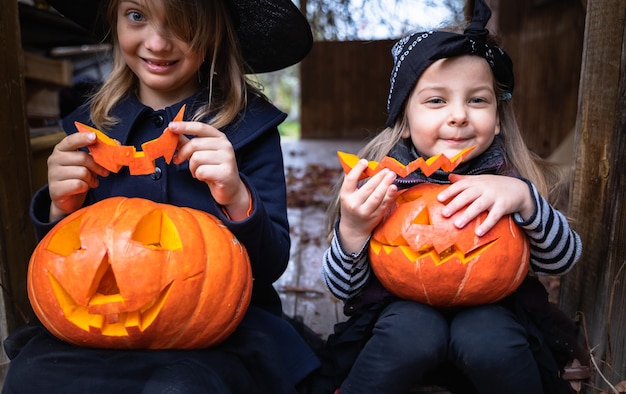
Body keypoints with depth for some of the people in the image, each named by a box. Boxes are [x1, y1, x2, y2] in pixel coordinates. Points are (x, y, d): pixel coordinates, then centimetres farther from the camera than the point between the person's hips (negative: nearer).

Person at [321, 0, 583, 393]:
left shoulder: (508, 176, -11)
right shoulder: (381, 179, -15)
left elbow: (564, 259, -13)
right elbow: (342, 288, -12)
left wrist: (524, 198, -32)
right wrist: (353, 230, -34)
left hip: (488, 313, 2)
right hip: (401, 314, -1)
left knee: (485, 334, -29)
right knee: (413, 329, -31)